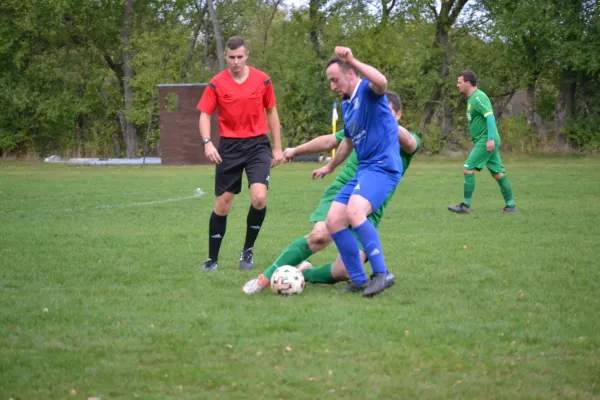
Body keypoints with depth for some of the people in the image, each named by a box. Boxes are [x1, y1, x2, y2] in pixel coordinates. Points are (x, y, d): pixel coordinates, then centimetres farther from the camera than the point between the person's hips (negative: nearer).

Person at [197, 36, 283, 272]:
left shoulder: (262, 80, 0)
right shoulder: (216, 84, -4)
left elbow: (271, 112, 9)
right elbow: (205, 115, -3)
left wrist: (277, 147, 8)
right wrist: (207, 143, -20)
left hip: (258, 144, 0)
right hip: (230, 146, 0)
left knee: (259, 197, -18)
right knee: (222, 203, 3)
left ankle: (248, 250, 4)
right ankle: (212, 259, 17)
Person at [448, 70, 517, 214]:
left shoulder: (478, 97, -13)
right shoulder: (471, 98, 16)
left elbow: (490, 116, -22)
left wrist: (490, 139, -29)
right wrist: (475, 140, 28)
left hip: (486, 141, -10)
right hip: (481, 141, 10)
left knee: (468, 168, -10)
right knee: (498, 173, 10)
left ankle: (466, 205, -7)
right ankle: (511, 205, 12)